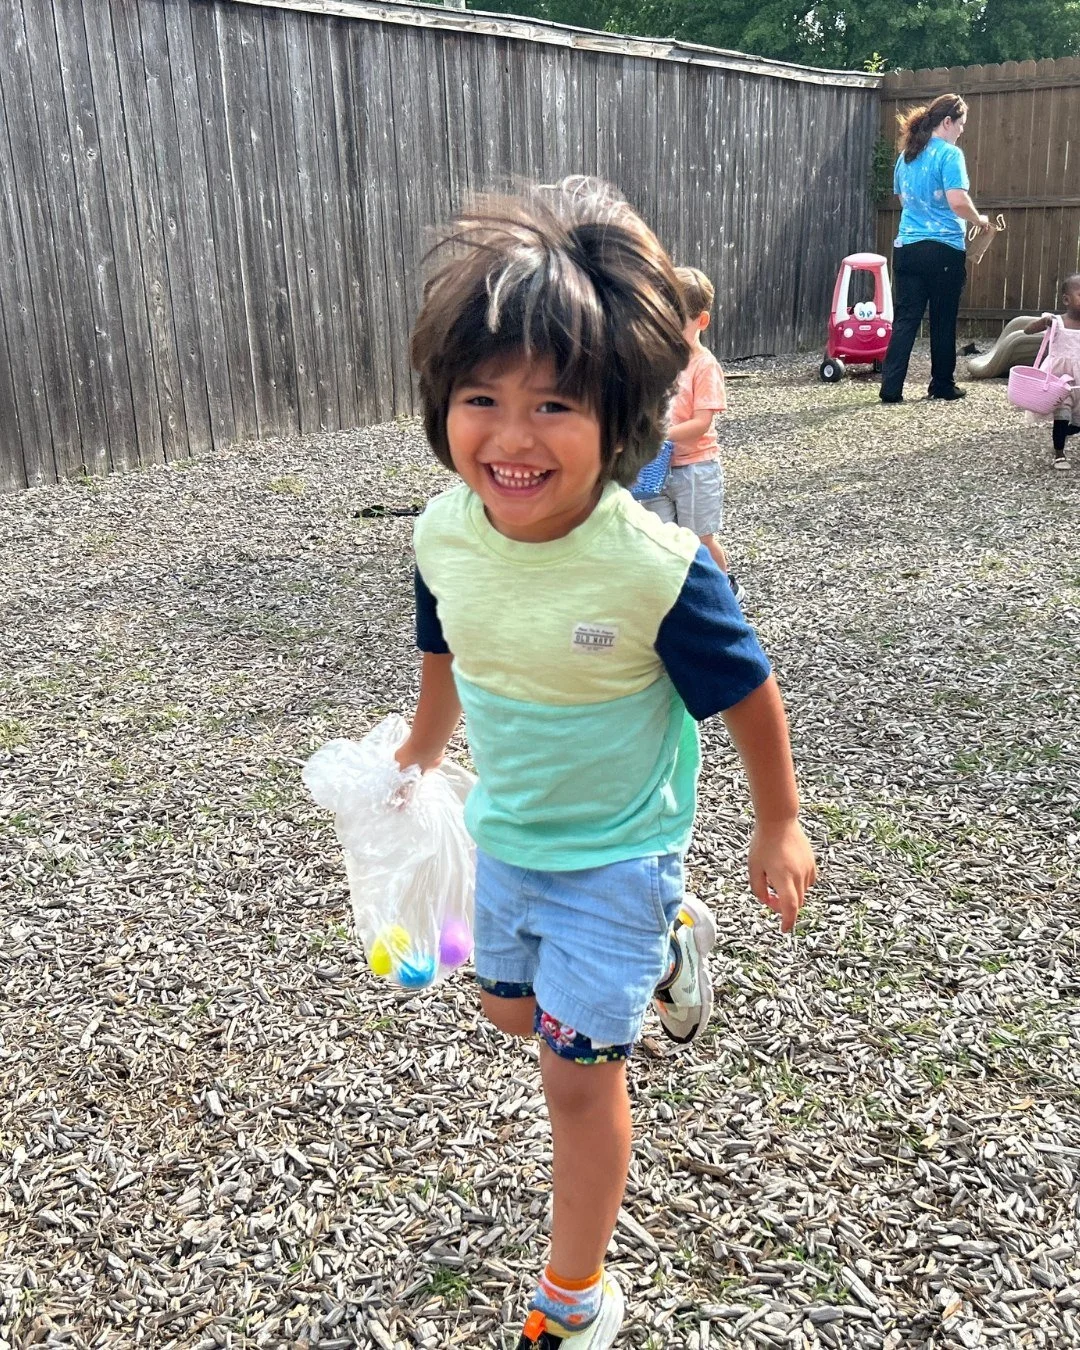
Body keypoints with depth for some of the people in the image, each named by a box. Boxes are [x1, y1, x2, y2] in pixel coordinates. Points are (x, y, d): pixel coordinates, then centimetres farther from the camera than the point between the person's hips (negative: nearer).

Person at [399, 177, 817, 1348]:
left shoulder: (657, 569, -32)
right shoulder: (443, 534, -17)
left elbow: (746, 693, -15)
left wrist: (779, 827, -2)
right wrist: (424, 748, 22)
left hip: (616, 851, -5)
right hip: (504, 833, 6)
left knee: (577, 1071, 3)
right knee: (513, 1012, 26)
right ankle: (666, 952, 53)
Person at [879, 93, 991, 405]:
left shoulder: (906, 156, 12)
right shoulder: (950, 154, -10)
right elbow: (958, 201, -20)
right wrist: (979, 219, -3)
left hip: (906, 248, 5)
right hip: (944, 249, -5)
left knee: (905, 319, 2)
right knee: (943, 320, 8)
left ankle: (891, 388, -7)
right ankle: (942, 385, 19)